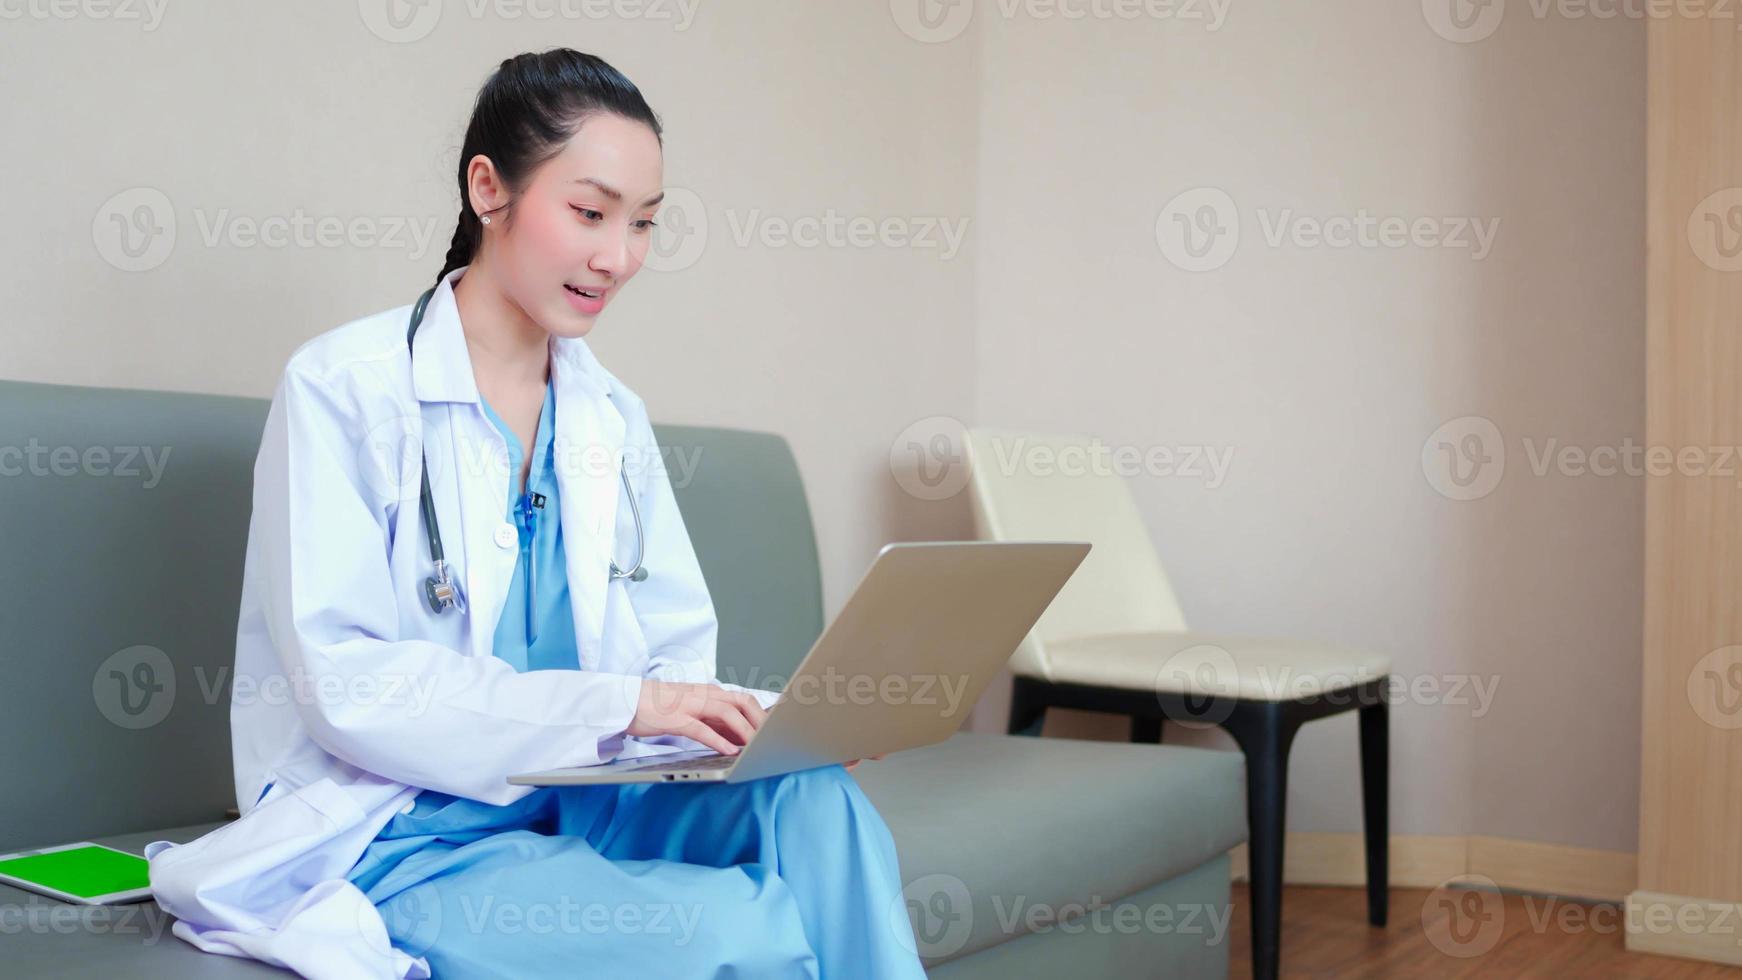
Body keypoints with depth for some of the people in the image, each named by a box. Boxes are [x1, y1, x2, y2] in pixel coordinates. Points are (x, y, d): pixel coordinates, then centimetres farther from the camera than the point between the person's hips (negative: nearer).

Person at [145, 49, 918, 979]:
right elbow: (344, 684, -16)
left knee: (815, 799, -26)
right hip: (386, 839, -5)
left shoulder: (612, 417, 12)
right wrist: (621, 704, -24)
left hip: (576, 801, 6)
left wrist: (782, 723, -14)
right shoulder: (342, 388, -7)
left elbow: (676, 653, 9)